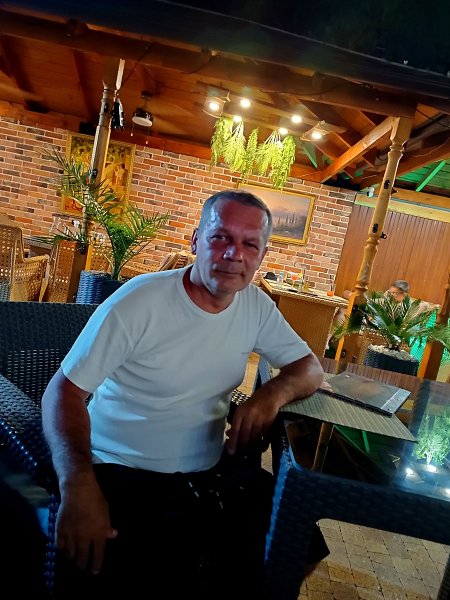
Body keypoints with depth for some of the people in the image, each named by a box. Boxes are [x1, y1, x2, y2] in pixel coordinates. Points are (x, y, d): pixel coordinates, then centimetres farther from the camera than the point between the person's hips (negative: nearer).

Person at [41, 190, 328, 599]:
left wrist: (274, 392, -19)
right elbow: (64, 390, -15)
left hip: (213, 473, 5)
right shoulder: (139, 301, -17)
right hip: (122, 476, -4)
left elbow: (310, 367, 5)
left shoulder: (257, 305, -2)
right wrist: (79, 484, -30)